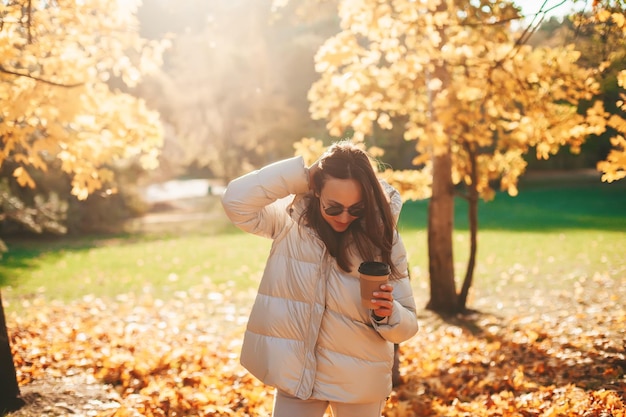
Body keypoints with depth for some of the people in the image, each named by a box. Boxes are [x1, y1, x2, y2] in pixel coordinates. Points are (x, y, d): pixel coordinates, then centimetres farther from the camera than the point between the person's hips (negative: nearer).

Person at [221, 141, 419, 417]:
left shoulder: (383, 238, -11)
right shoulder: (291, 219, -9)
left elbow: (406, 325, -9)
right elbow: (236, 201, -25)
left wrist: (386, 314, -32)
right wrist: (303, 174, -24)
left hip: (358, 381, 0)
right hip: (297, 371, 0)